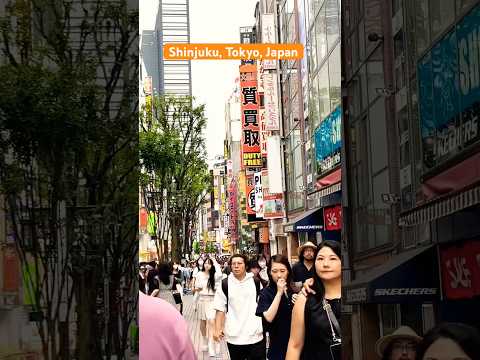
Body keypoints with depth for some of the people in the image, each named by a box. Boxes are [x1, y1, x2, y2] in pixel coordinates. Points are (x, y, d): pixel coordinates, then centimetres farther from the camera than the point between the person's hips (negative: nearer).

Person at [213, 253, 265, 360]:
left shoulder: (256, 282, 2)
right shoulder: (225, 284, 1)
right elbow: (220, 309, 1)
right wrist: (218, 329, -7)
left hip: (256, 335, 0)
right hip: (234, 336, 0)